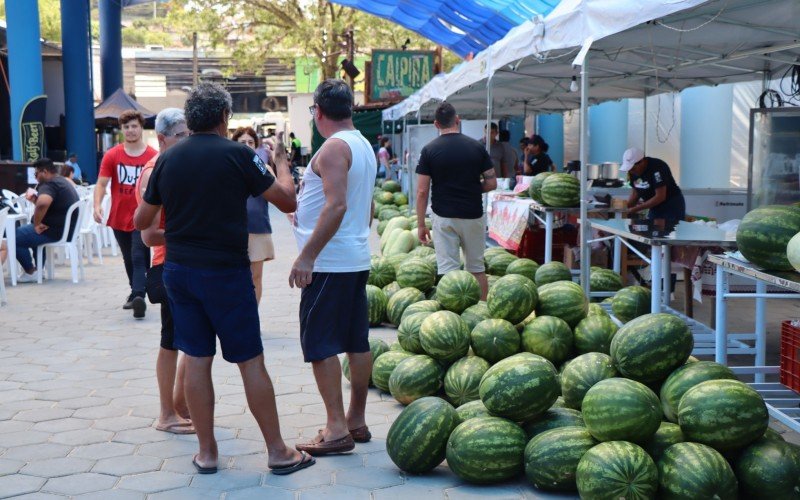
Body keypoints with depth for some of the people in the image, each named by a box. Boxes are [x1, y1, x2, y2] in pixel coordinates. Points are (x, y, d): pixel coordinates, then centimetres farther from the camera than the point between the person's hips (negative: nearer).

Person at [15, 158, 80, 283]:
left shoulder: (48, 185, -19)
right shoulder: (64, 182, 14)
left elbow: (43, 203, -41)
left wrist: (36, 224, -27)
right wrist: (35, 200, 7)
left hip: (56, 231, -11)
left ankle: (30, 273, 5)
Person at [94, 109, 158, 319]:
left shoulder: (153, 157, -6)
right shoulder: (112, 155, 0)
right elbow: (101, 183, -2)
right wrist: (97, 205, -18)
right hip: (119, 218, 4)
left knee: (139, 258, -14)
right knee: (129, 260, 19)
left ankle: (138, 297, -23)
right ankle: (135, 292, 36)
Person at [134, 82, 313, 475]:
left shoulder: (168, 158, 4)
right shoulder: (236, 154, -9)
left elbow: (141, 221, 10)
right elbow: (287, 201, -3)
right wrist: (281, 163, 14)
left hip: (178, 270, 5)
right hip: (225, 271, -4)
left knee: (196, 359, 10)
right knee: (251, 361, 2)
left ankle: (207, 453, 16)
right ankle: (278, 452, 9)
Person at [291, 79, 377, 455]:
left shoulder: (333, 148, -15)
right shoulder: (364, 146, 14)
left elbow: (336, 205, -25)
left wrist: (307, 256, -24)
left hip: (329, 264, -9)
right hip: (358, 259, 9)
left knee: (320, 344, -5)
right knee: (357, 342, 11)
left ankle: (337, 428, -4)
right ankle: (356, 421, 19)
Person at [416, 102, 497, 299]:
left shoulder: (429, 150, -5)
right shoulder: (477, 147, -1)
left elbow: (422, 191, -7)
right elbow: (491, 183, 0)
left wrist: (421, 224, 0)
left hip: (444, 217, -2)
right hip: (473, 215, 2)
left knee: (448, 270, 2)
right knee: (477, 268, 15)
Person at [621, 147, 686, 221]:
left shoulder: (657, 168, -25)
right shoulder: (633, 172, -3)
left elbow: (660, 197, -27)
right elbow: (636, 192, 9)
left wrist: (636, 209, -25)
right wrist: (626, 208, -7)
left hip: (672, 207, -7)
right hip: (655, 208, 7)